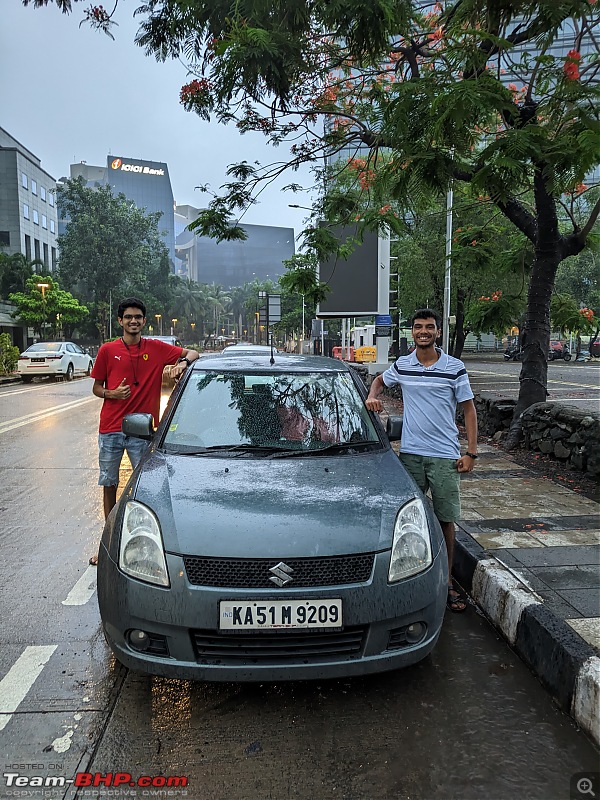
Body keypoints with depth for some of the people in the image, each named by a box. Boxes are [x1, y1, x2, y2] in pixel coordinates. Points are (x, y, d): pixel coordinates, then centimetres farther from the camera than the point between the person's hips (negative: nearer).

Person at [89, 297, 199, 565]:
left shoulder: (157, 349, 2)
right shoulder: (108, 350, 2)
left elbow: (192, 353, 7)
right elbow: (96, 387, 8)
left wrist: (183, 362, -15)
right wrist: (112, 393, -13)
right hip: (110, 429, 1)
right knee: (109, 485, 11)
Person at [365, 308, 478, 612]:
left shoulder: (454, 367, -2)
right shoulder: (401, 365, 5)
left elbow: (468, 409, 2)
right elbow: (379, 380, 26)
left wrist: (471, 453, -4)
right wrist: (372, 396, 2)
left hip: (445, 456, -2)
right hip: (410, 453, 2)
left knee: (446, 519, 4)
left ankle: (446, 582, 18)